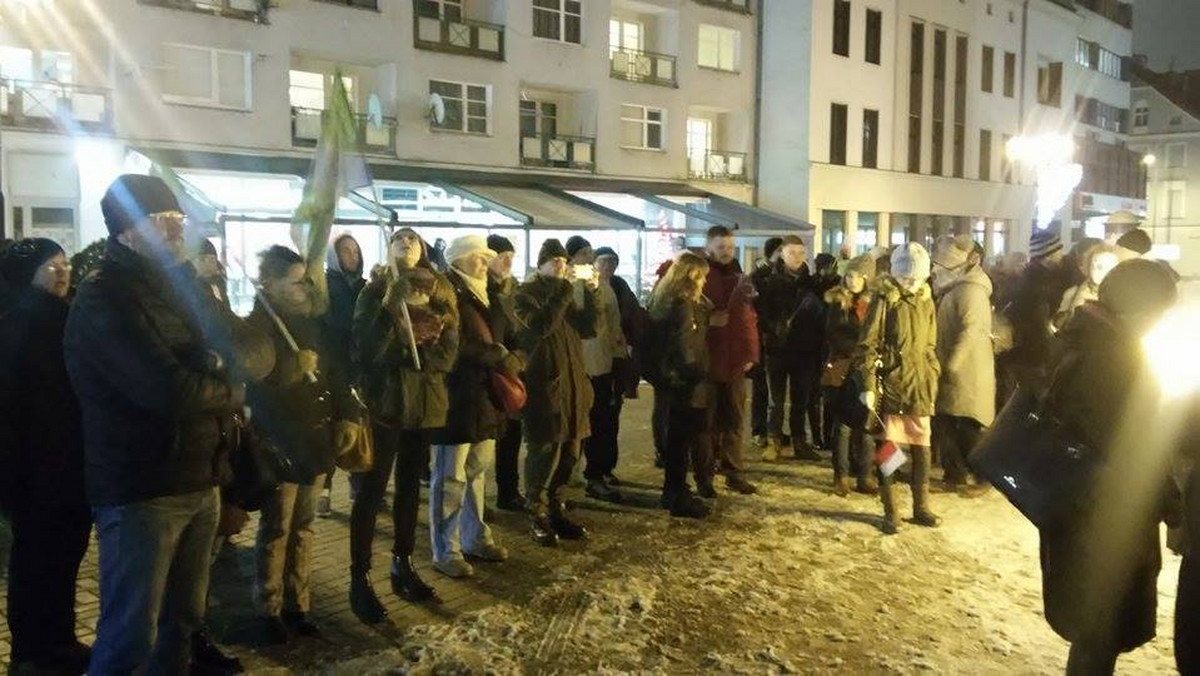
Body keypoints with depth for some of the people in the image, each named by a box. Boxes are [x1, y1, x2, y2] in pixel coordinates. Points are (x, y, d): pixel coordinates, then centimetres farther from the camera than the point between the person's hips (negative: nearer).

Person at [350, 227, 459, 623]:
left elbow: (447, 354, -2)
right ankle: (359, 579, 5)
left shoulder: (440, 293, 7)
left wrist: (406, 353, -15)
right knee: (372, 490, -1)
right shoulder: (375, 291, -2)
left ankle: (402, 566, 26)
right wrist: (389, 307, -23)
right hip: (384, 402, -4)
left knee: (410, 486, 14)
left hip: (425, 402, 4)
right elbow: (365, 349, -15)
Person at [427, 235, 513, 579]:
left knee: (477, 469, 14)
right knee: (451, 476, -1)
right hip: (455, 395, -8)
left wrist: (503, 359, -5)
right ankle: (445, 552, 9)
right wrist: (500, 357, -11)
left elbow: (492, 336, 13)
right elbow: (458, 345, -17)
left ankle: (474, 537, 26)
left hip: (481, 394, 8)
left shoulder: (480, 295, 17)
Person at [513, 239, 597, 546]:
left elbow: (588, 328, 7)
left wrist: (591, 294, -3)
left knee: (568, 452, 12)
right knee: (544, 452, -3)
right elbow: (540, 326, -22)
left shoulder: (565, 292, 17)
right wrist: (564, 290, -20)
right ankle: (537, 517, 10)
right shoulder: (526, 293, -3)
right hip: (543, 383, -7)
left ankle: (556, 509, 25)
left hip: (571, 382, 7)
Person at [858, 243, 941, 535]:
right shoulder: (884, 299, -8)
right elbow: (868, 345, -10)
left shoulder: (925, 299, 8)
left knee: (922, 448, 10)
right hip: (890, 384, -5)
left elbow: (930, 346, 16)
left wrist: (933, 381, 14)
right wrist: (868, 386, -16)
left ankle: (921, 507, 26)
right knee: (887, 447, 4)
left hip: (919, 387, 5)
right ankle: (889, 511, 15)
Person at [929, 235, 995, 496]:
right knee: (943, 425, 11)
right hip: (951, 373, 9)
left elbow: (969, 332, -21)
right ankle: (954, 477, 21)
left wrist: (949, 365, -19)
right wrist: (943, 365, 10)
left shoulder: (970, 290, -15)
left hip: (967, 374, -9)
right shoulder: (951, 289, 14)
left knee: (968, 430, 1)